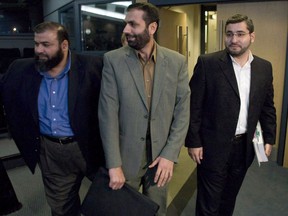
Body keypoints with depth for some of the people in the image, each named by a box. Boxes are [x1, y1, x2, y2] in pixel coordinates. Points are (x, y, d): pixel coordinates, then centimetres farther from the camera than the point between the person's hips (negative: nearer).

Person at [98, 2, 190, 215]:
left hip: (162, 155, 1)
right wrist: (114, 164, -14)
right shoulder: (113, 60, -8)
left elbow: (183, 111, -2)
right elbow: (108, 113, -11)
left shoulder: (177, 61, -3)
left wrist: (170, 155, -9)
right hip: (126, 155, -1)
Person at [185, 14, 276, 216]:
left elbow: (268, 107, 11)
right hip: (214, 145, -4)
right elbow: (193, 106, -10)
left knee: (230, 197, 22)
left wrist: (269, 138, 8)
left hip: (245, 146, 4)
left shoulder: (264, 67, 4)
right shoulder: (207, 63, -10)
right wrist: (193, 142, -11)